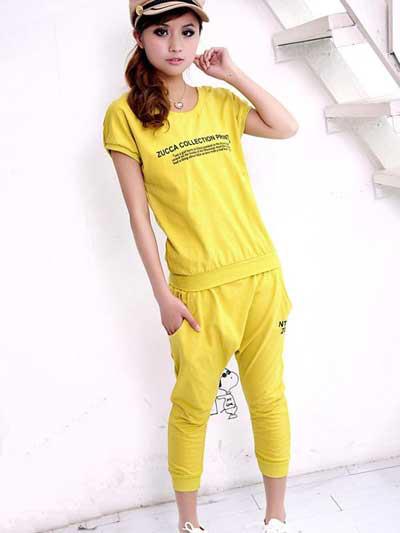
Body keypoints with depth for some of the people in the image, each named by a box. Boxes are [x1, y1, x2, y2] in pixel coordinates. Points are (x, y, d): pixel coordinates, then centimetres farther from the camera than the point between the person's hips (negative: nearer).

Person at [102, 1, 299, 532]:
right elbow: (138, 213, -5)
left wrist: (232, 74, 1)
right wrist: (162, 294, -7)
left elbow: (287, 127, 1)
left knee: (269, 397, 10)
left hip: (261, 274, 4)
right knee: (192, 407, 8)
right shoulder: (125, 114, -4)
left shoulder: (219, 102, 10)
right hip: (199, 288, -4)